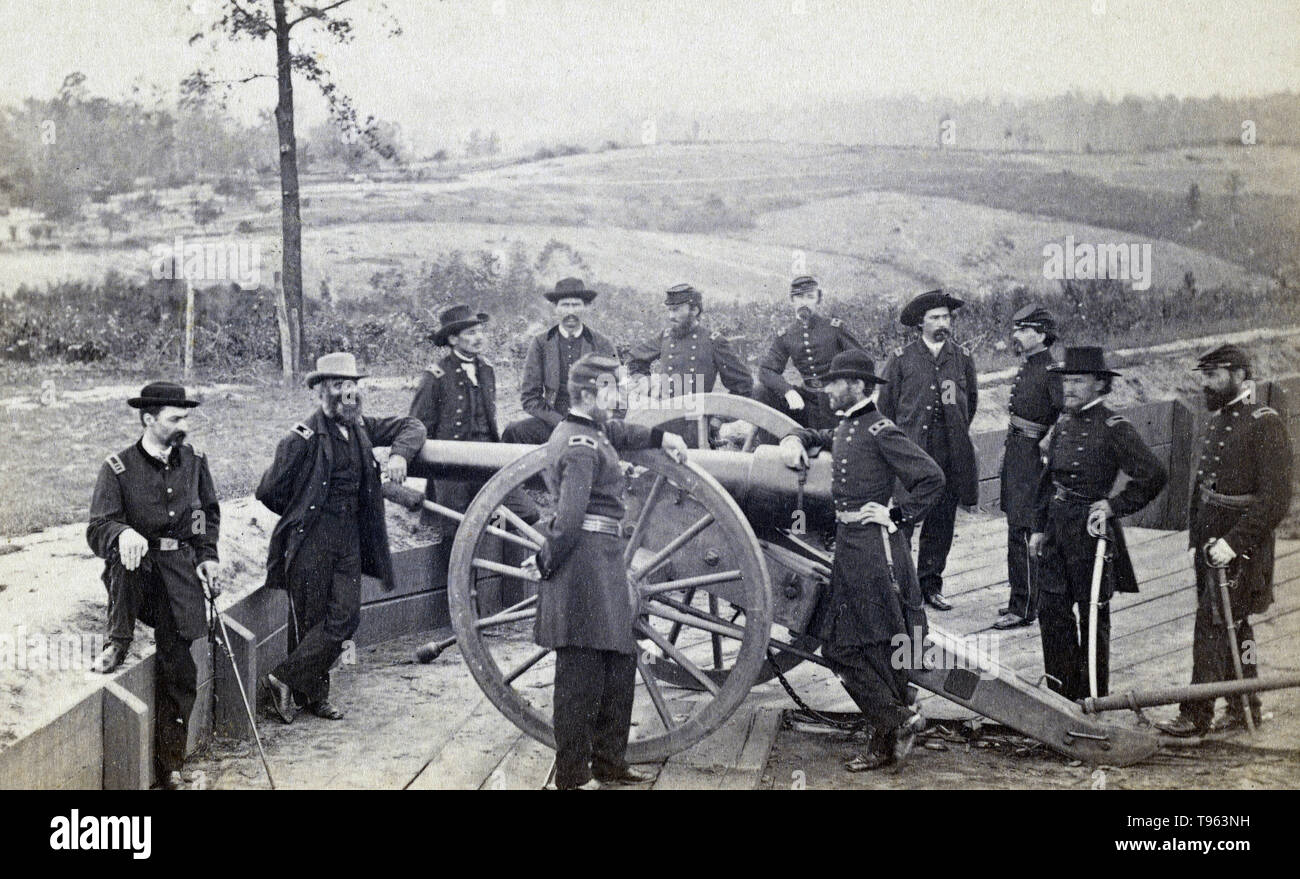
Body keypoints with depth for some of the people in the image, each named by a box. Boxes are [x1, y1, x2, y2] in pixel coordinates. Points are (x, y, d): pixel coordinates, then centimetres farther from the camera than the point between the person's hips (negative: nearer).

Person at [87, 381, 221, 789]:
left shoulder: (193, 460, 9)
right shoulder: (118, 467, -5)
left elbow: (209, 512, 23)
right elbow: (98, 528, -11)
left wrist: (207, 557, 9)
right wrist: (123, 533, -34)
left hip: (179, 572, 2)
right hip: (137, 572, -2)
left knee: (179, 671, -5)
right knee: (124, 555, -39)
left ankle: (170, 763, 8)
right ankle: (118, 644, -19)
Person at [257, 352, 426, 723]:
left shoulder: (361, 428, 8)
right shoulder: (305, 437, -12)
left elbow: (412, 426, 19)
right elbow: (268, 491, -7)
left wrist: (399, 453, -1)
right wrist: (302, 514, 6)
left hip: (350, 539, 6)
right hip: (309, 541, -6)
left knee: (345, 617, 0)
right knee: (309, 620, 1)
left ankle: (285, 679, 10)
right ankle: (312, 693, 16)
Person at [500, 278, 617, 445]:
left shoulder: (603, 345, 6)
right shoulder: (540, 343, 6)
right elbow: (530, 398, 4)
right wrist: (561, 423, -11)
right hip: (550, 423, 1)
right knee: (513, 431, -28)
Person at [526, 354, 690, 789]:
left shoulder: (590, 430, 15)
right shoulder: (582, 446, -17)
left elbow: (615, 431, 40)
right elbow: (569, 517, -23)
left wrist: (659, 437, 33)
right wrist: (547, 561, -13)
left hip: (602, 562, 11)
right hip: (587, 560, -11)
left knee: (619, 663, 16)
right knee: (582, 672, -4)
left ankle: (608, 761, 26)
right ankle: (572, 774, 4)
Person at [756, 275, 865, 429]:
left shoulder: (835, 328, -3)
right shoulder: (785, 337, 4)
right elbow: (766, 370, -6)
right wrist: (788, 391, -25)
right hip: (805, 398, 2)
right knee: (761, 393, -15)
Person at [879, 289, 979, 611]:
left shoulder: (962, 358, 10)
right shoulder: (902, 358, 2)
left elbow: (971, 400, 22)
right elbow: (887, 404, 7)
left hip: (950, 456, 3)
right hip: (910, 452, -3)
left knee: (941, 521, 6)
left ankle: (931, 584, 17)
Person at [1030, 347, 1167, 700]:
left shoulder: (1114, 428, -12)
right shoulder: (1064, 425, 10)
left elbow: (1154, 475, -16)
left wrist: (1114, 506, -14)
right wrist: (1039, 528, 15)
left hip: (1091, 530, -7)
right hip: (1057, 531, 7)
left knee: (1093, 616, 3)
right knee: (1052, 611, 10)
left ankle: (1093, 700, 15)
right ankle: (1062, 693, 22)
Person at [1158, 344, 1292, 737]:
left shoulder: (1265, 424, -14)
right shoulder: (1217, 421, 11)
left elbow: (1275, 500, -19)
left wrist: (1233, 542, -22)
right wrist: (1198, 536, 13)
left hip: (1242, 546, -8)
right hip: (1211, 543, 8)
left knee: (1212, 627, -7)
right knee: (1234, 627, 16)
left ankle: (1197, 714, -1)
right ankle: (1244, 708, 26)